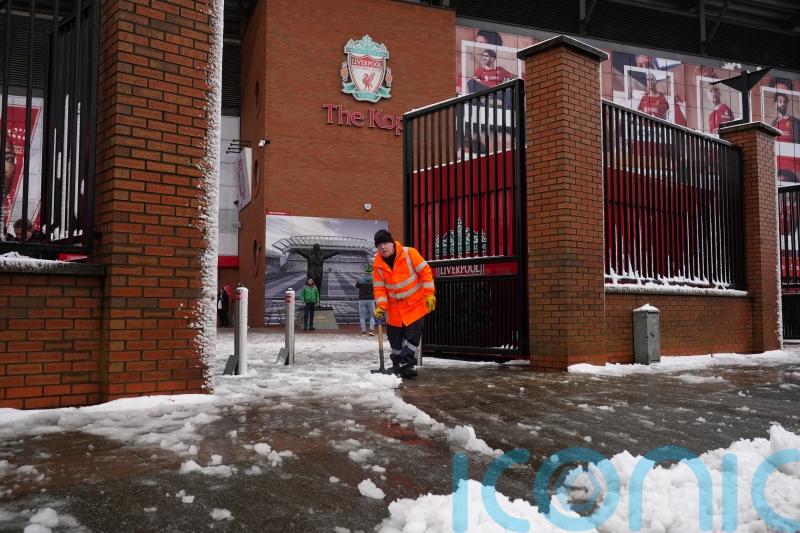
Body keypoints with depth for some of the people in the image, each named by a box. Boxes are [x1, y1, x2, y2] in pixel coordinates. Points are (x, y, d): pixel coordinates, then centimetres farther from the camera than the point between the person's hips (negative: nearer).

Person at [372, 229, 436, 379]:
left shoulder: (409, 253, -15)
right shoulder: (378, 265, -5)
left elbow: (425, 272, -12)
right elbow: (379, 288, -2)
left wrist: (429, 295, -14)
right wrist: (381, 306, -15)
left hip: (416, 304, -3)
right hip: (394, 308, 3)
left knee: (413, 335, -6)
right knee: (395, 338, 9)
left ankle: (406, 364, -1)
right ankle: (397, 365, 26)